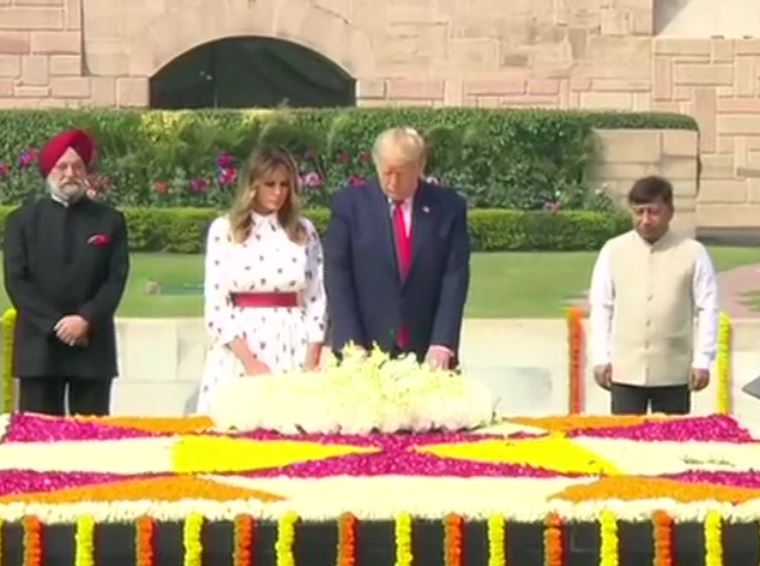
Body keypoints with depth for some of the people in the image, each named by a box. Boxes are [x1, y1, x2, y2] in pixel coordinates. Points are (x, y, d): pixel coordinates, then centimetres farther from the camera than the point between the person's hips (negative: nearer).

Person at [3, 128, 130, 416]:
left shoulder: (110, 220, 9)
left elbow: (116, 279, 1)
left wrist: (86, 319, -14)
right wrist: (54, 324, -11)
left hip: (93, 345, 0)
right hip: (38, 344, 0)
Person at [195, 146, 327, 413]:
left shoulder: (305, 231, 8)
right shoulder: (224, 230, 1)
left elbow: (316, 300, 8)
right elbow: (216, 303, -3)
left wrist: (311, 363, -4)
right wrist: (249, 361, -12)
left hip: (292, 350, 2)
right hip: (238, 354, -2)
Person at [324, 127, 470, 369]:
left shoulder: (449, 206, 2)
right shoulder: (349, 203, 1)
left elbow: (455, 277, -2)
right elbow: (337, 276, -3)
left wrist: (443, 344, -13)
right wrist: (351, 343, -13)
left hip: (427, 354, 1)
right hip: (365, 353, -1)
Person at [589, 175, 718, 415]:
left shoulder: (693, 252, -1)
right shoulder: (613, 250, 2)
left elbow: (707, 308, 1)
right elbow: (601, 306, 6)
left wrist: (702, 360, -4)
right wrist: (601, 358, 1)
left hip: (674, 372, -1)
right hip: (625, 370, 1)